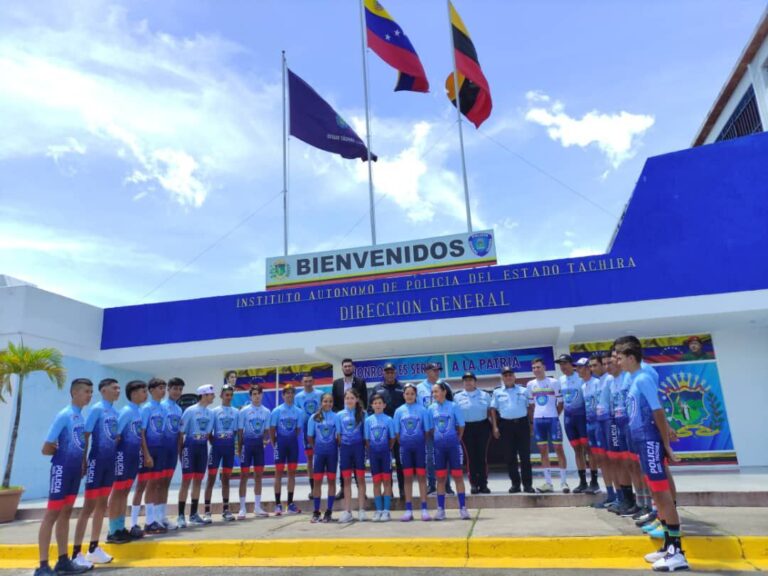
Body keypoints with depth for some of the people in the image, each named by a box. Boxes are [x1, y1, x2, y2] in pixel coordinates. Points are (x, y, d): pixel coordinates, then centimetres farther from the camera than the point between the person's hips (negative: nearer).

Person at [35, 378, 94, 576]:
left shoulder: (82, 417, 8)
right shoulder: (64, 415, -15)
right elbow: (46, 449, -15)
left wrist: (82, 462, 6)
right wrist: (64, 451, 0)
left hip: (75, 471, 8)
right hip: (62, 470, -8)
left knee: (66, 513, 13)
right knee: (52, 514, -2)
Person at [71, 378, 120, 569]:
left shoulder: (115, 412, 10)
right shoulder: (96, 409, -11)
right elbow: (86, 436, -13)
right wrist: (83, 461, -14)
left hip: (110, 462, 7)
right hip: (97, 461, -7)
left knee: (102, 504, 13)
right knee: (89, 506, -3)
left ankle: (94, 549, 24)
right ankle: (76, 554, 5)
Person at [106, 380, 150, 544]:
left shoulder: (139, 411, 10)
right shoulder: (126, 411, -16)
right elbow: (116, 435, -18)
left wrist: (146, 455, 18)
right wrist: (112, 455, -18)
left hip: (134, 455, 8)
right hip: (123, 455, -8)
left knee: (125, 492, 13)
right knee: (117, 492, 1)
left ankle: (121, 528, 22)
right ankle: (113, 531, 9)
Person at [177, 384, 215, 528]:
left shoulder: (210, 413, 6)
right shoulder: (190, 411, -10)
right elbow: (181, 431, -8)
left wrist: (204, 440, 7)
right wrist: (181, 450, -8)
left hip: (203, 447, 6)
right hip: (190, 446, -6)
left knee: (198, 481, 10)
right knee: (186, 481, -4)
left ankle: (193, 514, 18)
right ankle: (181, 516, 3)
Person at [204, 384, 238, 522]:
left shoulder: (236, 412, 6)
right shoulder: (214, 411, -2)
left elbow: (236, 430, 10)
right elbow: (209, 430, -1)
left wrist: (232, 442, 2)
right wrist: (214, 443, -7)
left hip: (229, 447, 3)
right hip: (217, 447, -3)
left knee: (226, 478, 11)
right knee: (211, 478, -2)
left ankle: (225, 509, 18)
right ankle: (207, 511, 2)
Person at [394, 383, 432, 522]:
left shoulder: (422, 410, -2)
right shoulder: (399, 411, 2)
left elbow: (427, 430, 1)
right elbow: (396, 432, 6)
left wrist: (423, 443, 0)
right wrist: (402, 443, 2)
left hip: (419, 446, -1)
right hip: (405, 447, 1)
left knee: (421, 476, 3)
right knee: (408, 478, 7)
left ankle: (424, 509, 8)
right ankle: (408, 510, 12)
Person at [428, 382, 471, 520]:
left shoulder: (453, 406, -4)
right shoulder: (431, 408, 2)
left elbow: (461, 426, 3)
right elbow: (431, 428, 9)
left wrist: (456, 440, 7)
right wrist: (438, 439, 5)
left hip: (453, 445, -2)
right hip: (439, 445, 2)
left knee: (458, 476, 2)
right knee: (441, 478, 7)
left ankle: (463, 508, 8)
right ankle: (440, 509, 13)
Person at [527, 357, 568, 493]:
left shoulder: (554, 382, -2)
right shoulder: (530, 385, 8)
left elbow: (561, 402, 2)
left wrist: (555, 415, -3)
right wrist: (533, 418, 7)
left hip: (552, 419, -3)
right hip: (538, 420, 4)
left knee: (559, 448, -3)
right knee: (543, 450, 6)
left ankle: (563, 481, 5)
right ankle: (548, 482, 13)